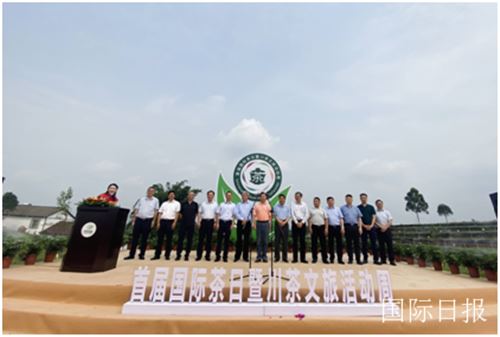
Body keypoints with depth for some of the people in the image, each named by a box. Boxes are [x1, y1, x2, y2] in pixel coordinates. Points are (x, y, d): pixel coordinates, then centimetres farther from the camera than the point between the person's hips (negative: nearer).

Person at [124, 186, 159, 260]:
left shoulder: (155, 200, 4)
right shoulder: (141, 199, 9)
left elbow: (155, 211, 3)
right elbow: (136, 210, 9)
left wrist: (153, 221, -3)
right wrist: (133, 220, 4)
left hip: (148, 220, -2)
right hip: (138, 219, 2)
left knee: (144, 238, 5)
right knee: (135, 237, 5)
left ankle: (142, 254, 16)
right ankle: (131, 254, 14)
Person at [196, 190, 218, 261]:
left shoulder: (215, 204, 4)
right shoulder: (203, 203, 5)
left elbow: (216, 214, 5)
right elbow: (199, 213, 6)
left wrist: (215, 222, -2)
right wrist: (198, 221, -2)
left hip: (211, 221, 0)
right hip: (203, 221, 0)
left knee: (209, 239, 6)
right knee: (201, 238, 2)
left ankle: (207, 255, 16)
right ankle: (199, 255, 12)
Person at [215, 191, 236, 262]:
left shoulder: (233, 205, 6)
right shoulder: (222, 204, 8)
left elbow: (234, 216, 5)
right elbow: (218, 214, 7)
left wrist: (232, 224, -3)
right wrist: (217, 223, -1)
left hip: (228, 222, 0)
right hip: (221, 222, 1)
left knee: (227, 240, 5)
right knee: (219, 239, 3)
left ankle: (225, 256, 15)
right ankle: (217, 256, 13)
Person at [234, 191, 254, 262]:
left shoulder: (251, 204, 5)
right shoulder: (238, 204, 9)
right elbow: (235, 212, -2)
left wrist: (246, 220, -6)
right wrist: (242, 219, -13)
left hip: (248, 223, -1)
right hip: (240, 222, 1)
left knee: (247, 240, 4)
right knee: (239, 240, 2)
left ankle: (245, 257, 15)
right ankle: (237, 256, 12)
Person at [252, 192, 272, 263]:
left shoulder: (268, 205, 6)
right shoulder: (256, 204, 2)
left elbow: (269, 215, 9)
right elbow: (254, 215, 1)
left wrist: (270, 224, 4)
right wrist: (254, 223, -6)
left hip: (266, 223, 1)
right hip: (259, 223, -1)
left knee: (265, 240, 5)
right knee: (259, 240, 4)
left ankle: (264, 256, 14)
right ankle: (259, 256, 12)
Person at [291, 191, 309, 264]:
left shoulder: (304, 204, 6)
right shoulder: (293, 204, 2)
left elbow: (307, 214, 0)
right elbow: (292, 214, -6)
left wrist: (302, 222, -9)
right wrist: (297, 223, -12)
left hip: (302, 222, 1)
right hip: (295, 222, -1)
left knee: (302, 240, 3)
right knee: (295, 240, 2)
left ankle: (303, 258, 11)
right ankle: (295, 258, 9)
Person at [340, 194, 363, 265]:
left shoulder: (356, 208, 15)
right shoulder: (342, 208, 6)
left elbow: (359, 218, 11)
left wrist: (360, 227, 1)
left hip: (355, 226, 2)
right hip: (347, 226, -2)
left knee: (357, 243, 2)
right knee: (349, 244, 3)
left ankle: (358, 260, 8)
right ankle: (350, 259, 12)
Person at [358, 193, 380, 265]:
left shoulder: (371, 207, 10)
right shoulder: (358, 207, 4)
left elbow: (373, 217, 4)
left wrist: (371, 225, -9)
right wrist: (364, 226, -11)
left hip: (371, 227, 1)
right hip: (363, 227, -1)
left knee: (374, 243, 0)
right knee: (364, 243, 4)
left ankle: (376, 259, 5)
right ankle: (365, 258, 12)